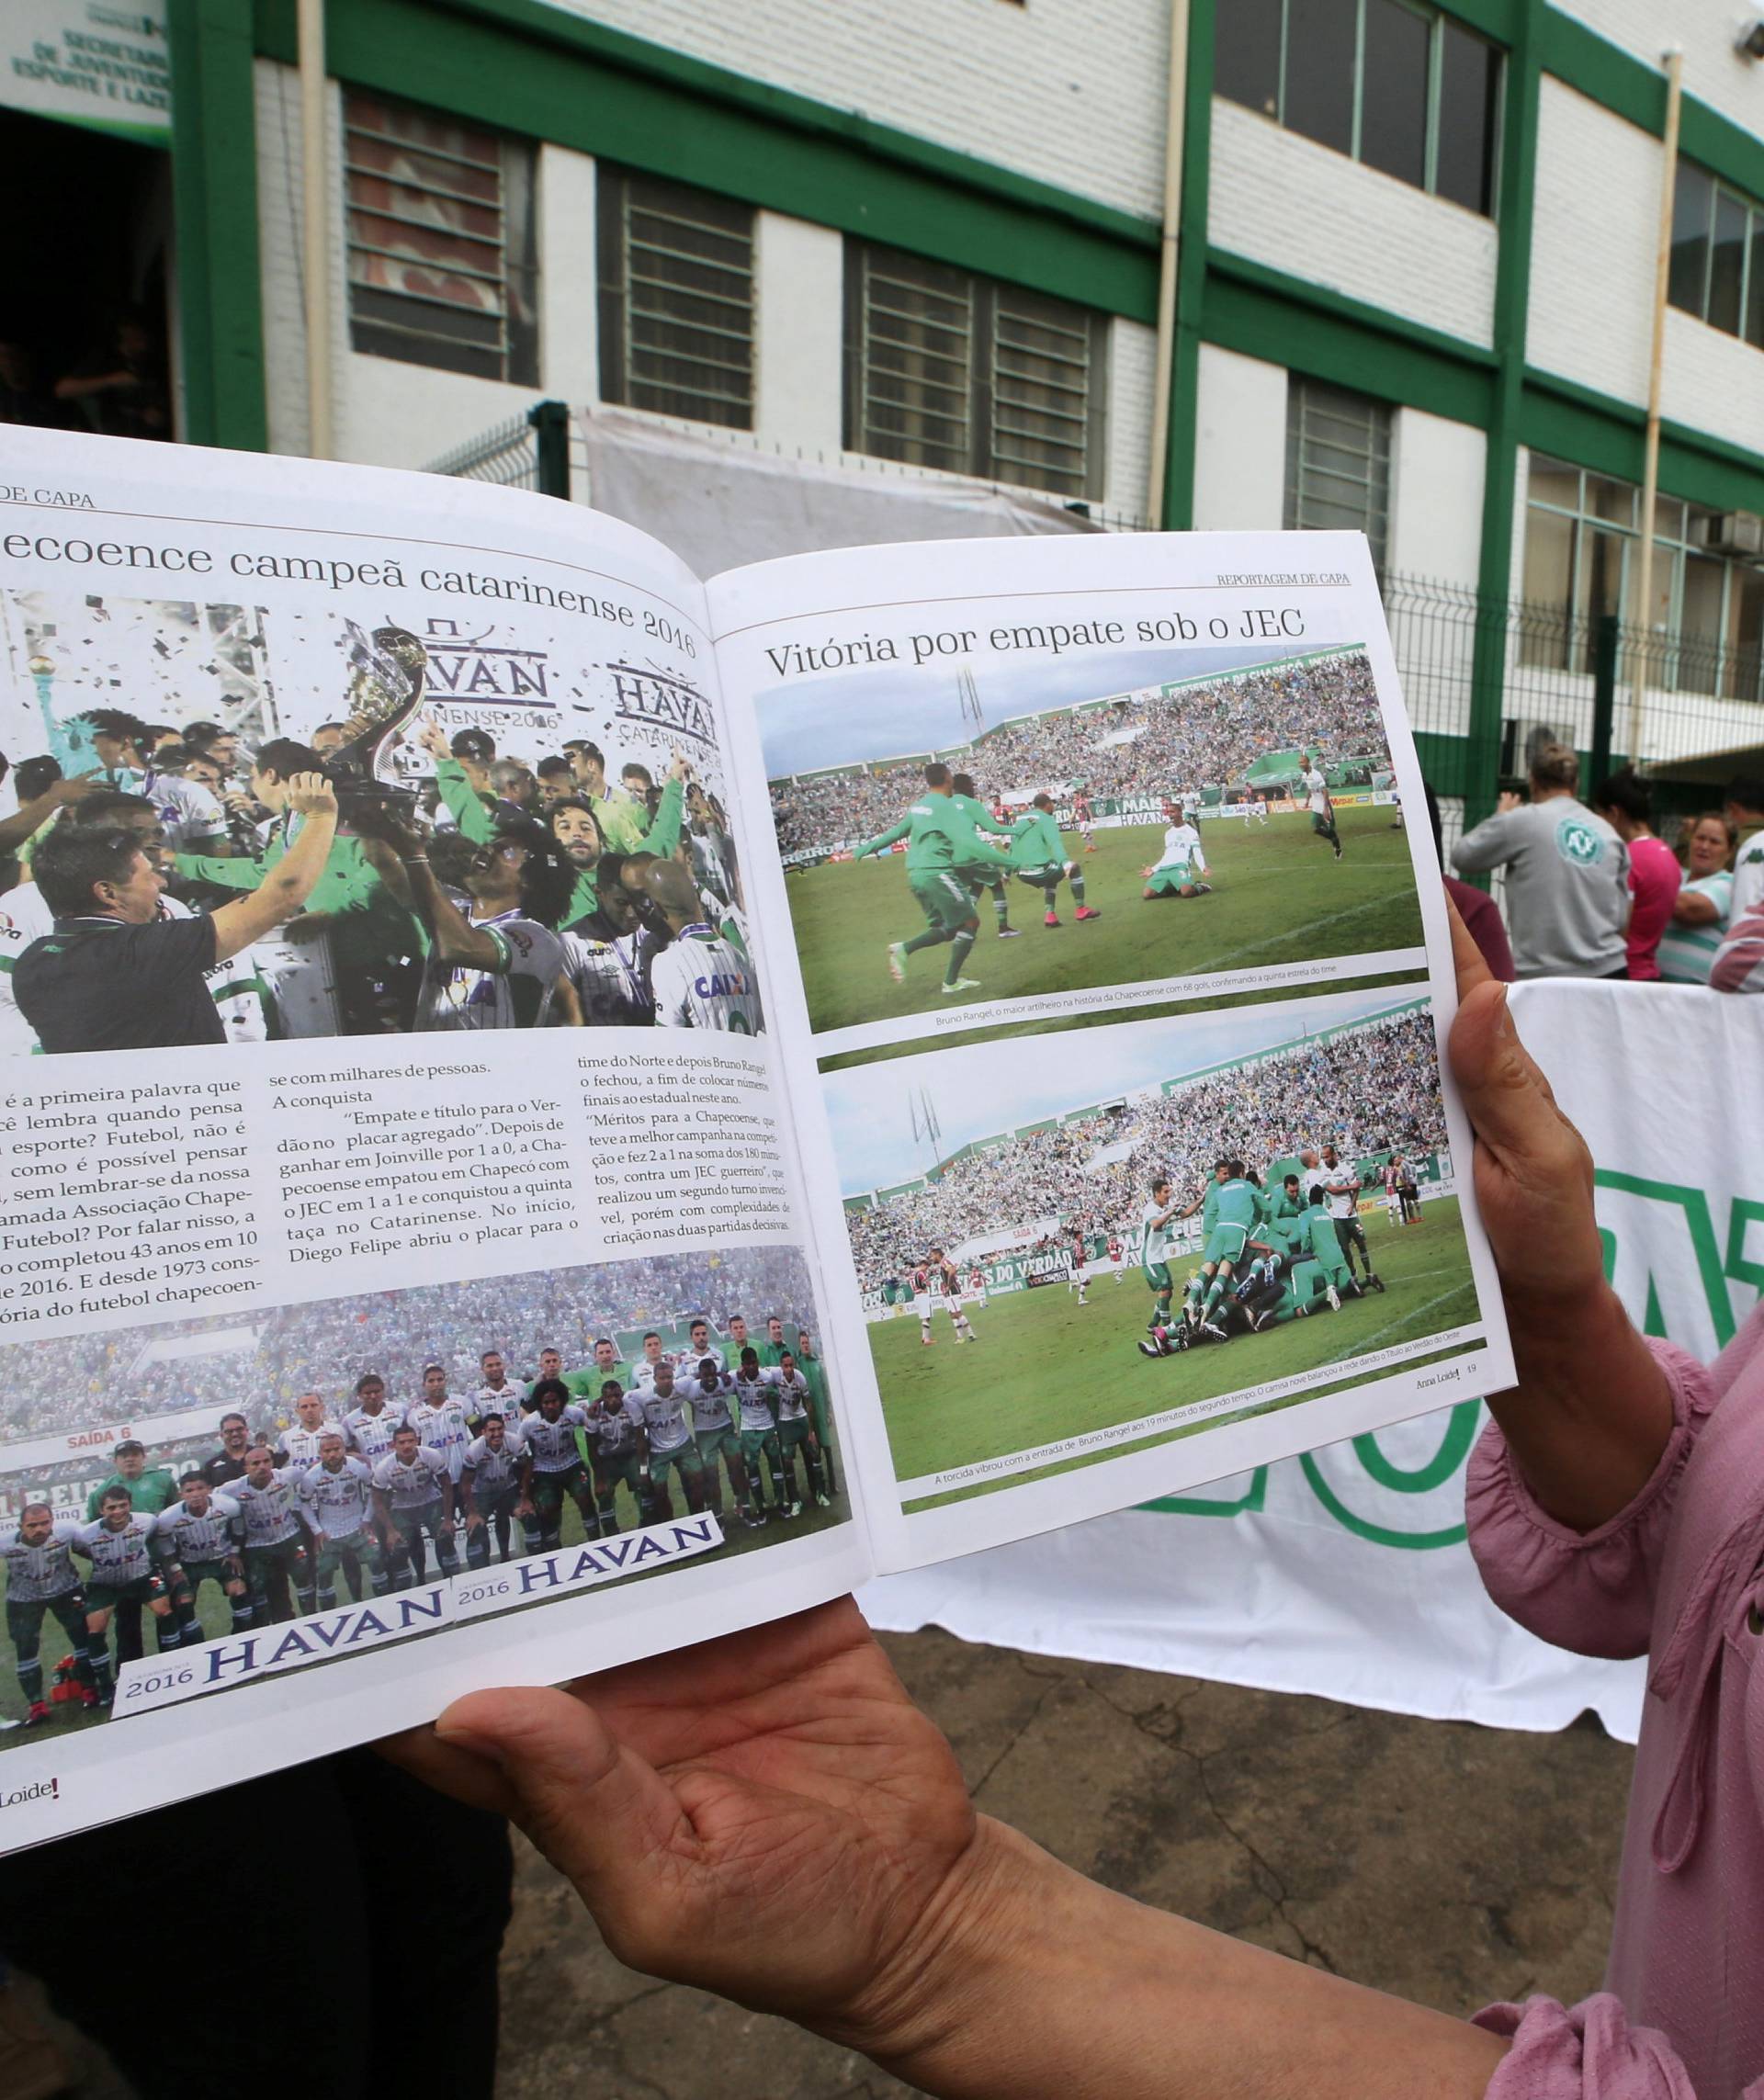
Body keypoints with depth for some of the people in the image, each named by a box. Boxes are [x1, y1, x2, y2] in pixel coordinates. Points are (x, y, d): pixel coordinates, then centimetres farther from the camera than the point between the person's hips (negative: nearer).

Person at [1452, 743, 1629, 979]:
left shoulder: (1522, 820, -4)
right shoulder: (1610, 834, 11)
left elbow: (1462, 857, 7)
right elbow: (1622, 920, 12)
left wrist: (1500, 817, 22)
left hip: (1544, 977, -4)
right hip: (1608, 972, 4)